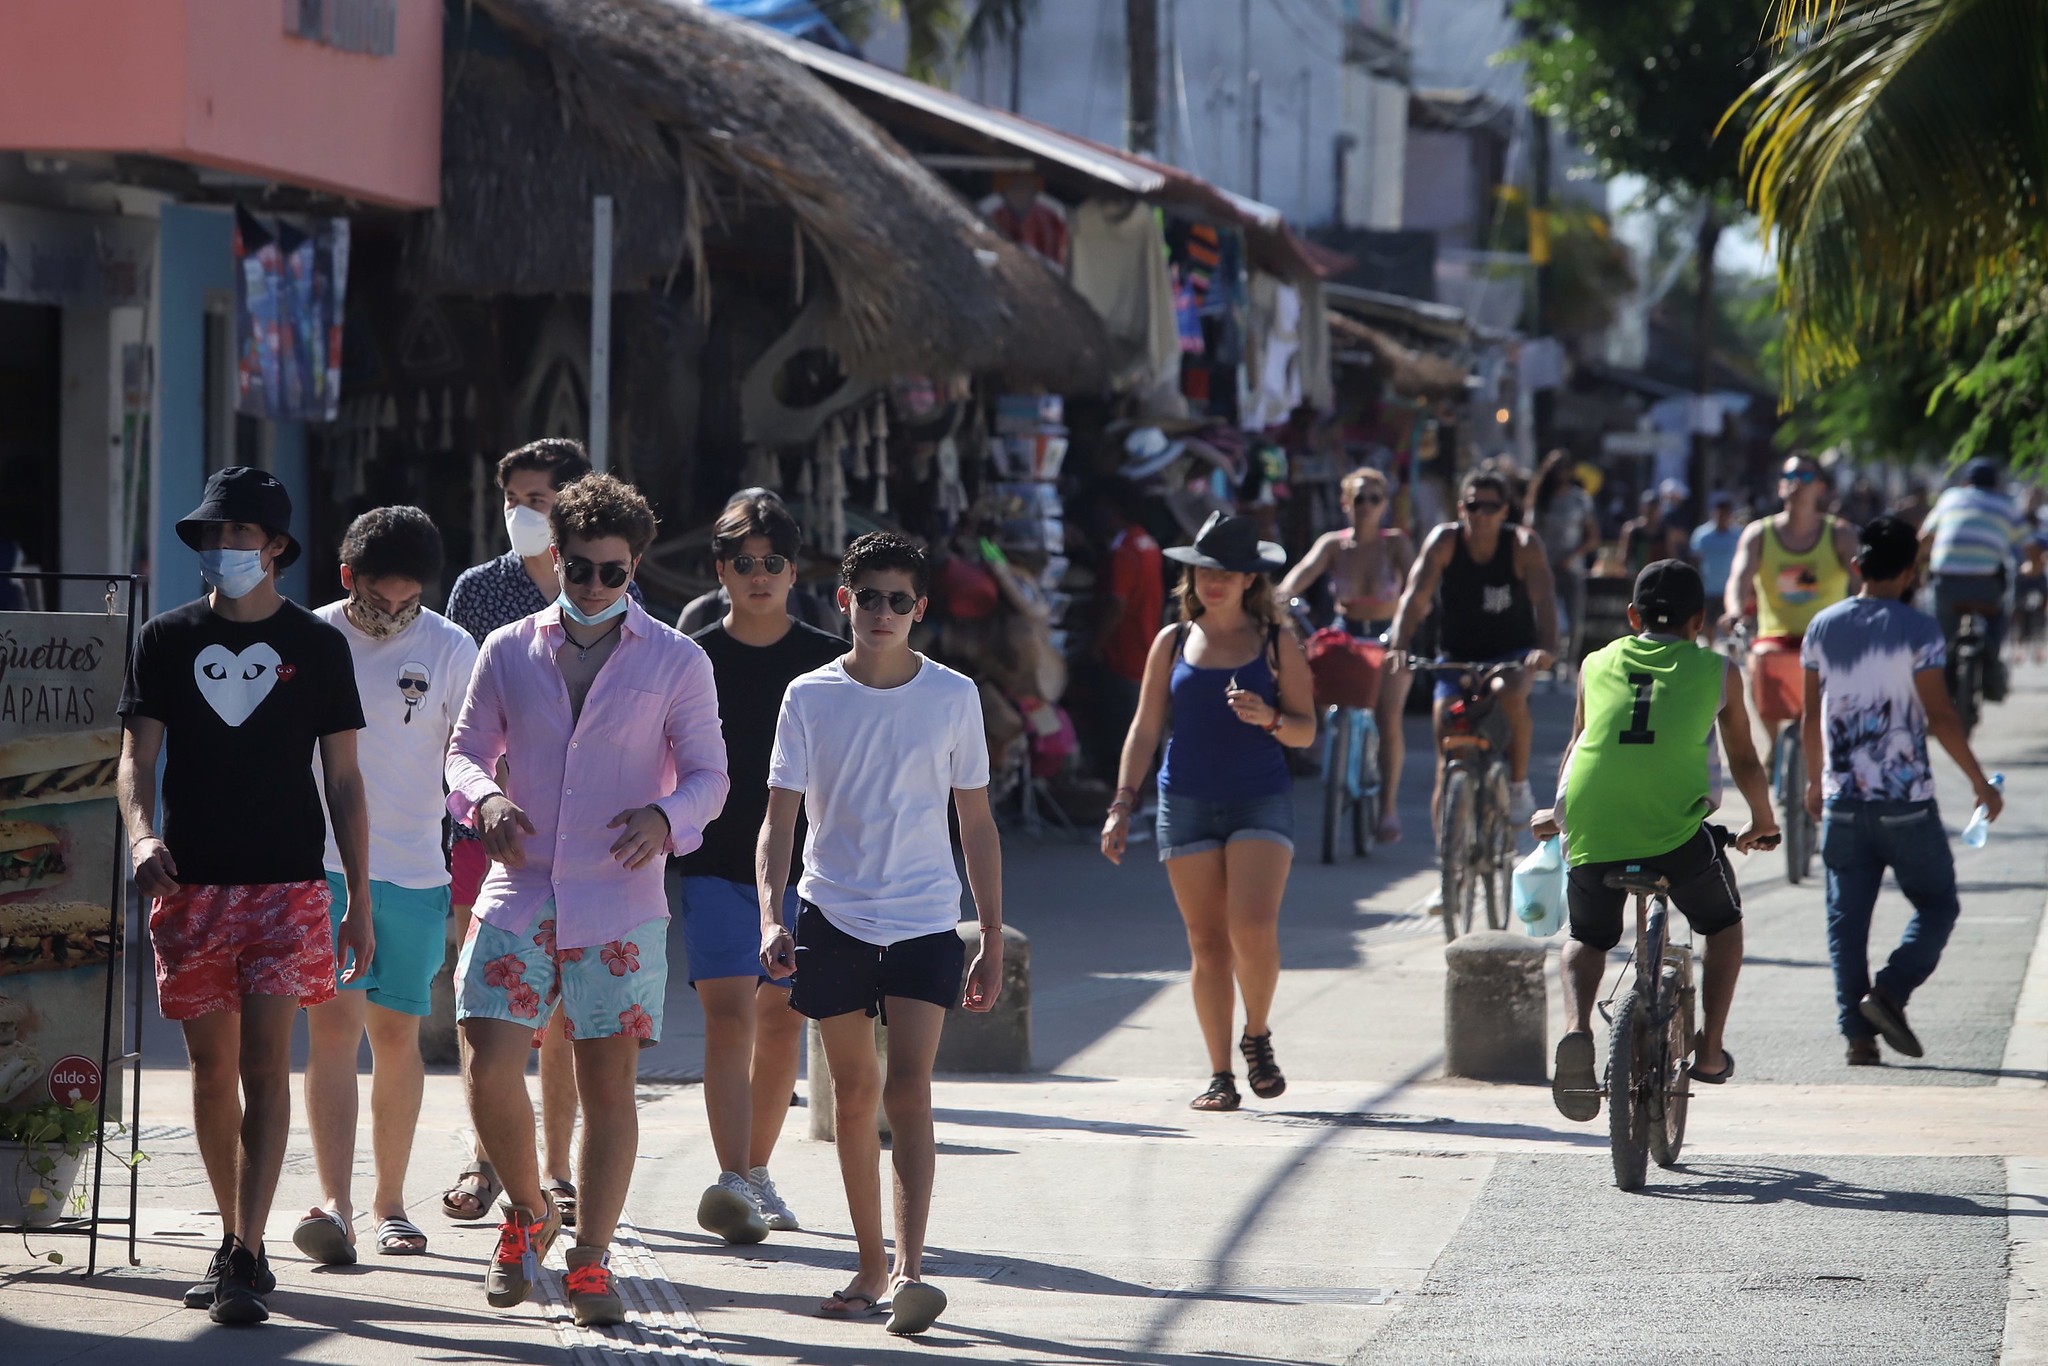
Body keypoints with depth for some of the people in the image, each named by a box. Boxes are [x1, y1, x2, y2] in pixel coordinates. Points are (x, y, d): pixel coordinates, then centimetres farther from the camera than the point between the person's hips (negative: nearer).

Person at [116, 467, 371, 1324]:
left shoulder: (316, 646, 5)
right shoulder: (167, 641, 8)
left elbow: (343, 780, 7)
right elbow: (137, 754, 2)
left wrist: (360, 902, 3)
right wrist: (141, 834, -20)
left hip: (285, 886, -2)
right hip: (191, 885, 2)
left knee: (265, 1065, -12)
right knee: (212, 1067, 8)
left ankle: (245, 1256, -16)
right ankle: (233, 1239, 21)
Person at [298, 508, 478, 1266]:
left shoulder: (450, 650, 1)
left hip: (414, 870, 1)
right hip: (322, 863, -1)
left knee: (398, 1036, 8)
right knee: (333, 1024, -13)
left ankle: (390, 1203, 21)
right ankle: (333, 1205, -21)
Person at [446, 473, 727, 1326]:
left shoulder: (676, 662, 3)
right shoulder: (508, 651, 8)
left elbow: (708, 774, 5)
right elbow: (466, 749, 14)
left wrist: (666, 817, -16)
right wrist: (484, 799, -9)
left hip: (619, 904, -1)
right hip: (518, 894, 1)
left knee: (607, 1083, 0)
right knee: (489, 1071, -8)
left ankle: (589, 1262, 9)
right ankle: (527, 1210, 17)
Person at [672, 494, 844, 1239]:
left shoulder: (827, 662, 4)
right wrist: (657, 855, 4)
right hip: (714, 865, -2)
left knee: (782, 1024, 8)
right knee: (728, 1017, -15)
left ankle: (757, 1174, 23)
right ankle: (732, 1183, -24)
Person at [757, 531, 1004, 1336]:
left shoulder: (953, 697, 3)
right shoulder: (811, 697, 1)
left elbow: (976, 824, 9)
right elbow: (780, 818, -1)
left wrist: (993, 943, 7)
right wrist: (771, 917, -16)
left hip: (924, 922, -1)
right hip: (833, 919, 1)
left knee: (908, 1089, -13)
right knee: (854, 1093, 8)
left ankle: (909, 1271, -20)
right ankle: (871, 1266, 19)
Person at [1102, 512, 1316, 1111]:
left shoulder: (1277, 644, 3)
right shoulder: (1173, 642, 8)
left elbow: (1307, 731, 3)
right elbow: (1145, 729, 9)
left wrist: (1269, 718, -19)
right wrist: (1122, 804, 1)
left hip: (1261, 799, -2)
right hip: (1187, 803, 2)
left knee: (1253, 928, -18)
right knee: (1207, 943, 1)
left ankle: (1257, 1037, 8)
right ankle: (1220, 1074, 8)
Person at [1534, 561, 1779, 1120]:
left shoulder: (1598, 663, 23)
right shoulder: (1716, 672, 19)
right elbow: (1745, 764, 29)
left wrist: (1557, 814, 52)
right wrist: (1762, 823, 48)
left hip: (1591, 835, 1)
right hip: (1676, 829, -1)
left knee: (1588, 937, 25)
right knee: (1723, 923, 27)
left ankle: (1577, 1029, -3)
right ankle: (1709, 1050, 18)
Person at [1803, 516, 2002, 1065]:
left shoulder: (1822, 628, 5)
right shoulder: (1918, 630, -9)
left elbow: (1812, 715, 11)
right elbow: (1939, 718, -11)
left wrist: (1815, 780, 25)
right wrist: (1980, 783, -1)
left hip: (1842, 799, 4)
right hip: (1905, 801, -4)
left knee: (1847, 918, 7)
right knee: (1937, 905, 10)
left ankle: (1857, 1032, 2)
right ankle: (1890, 991, -10)